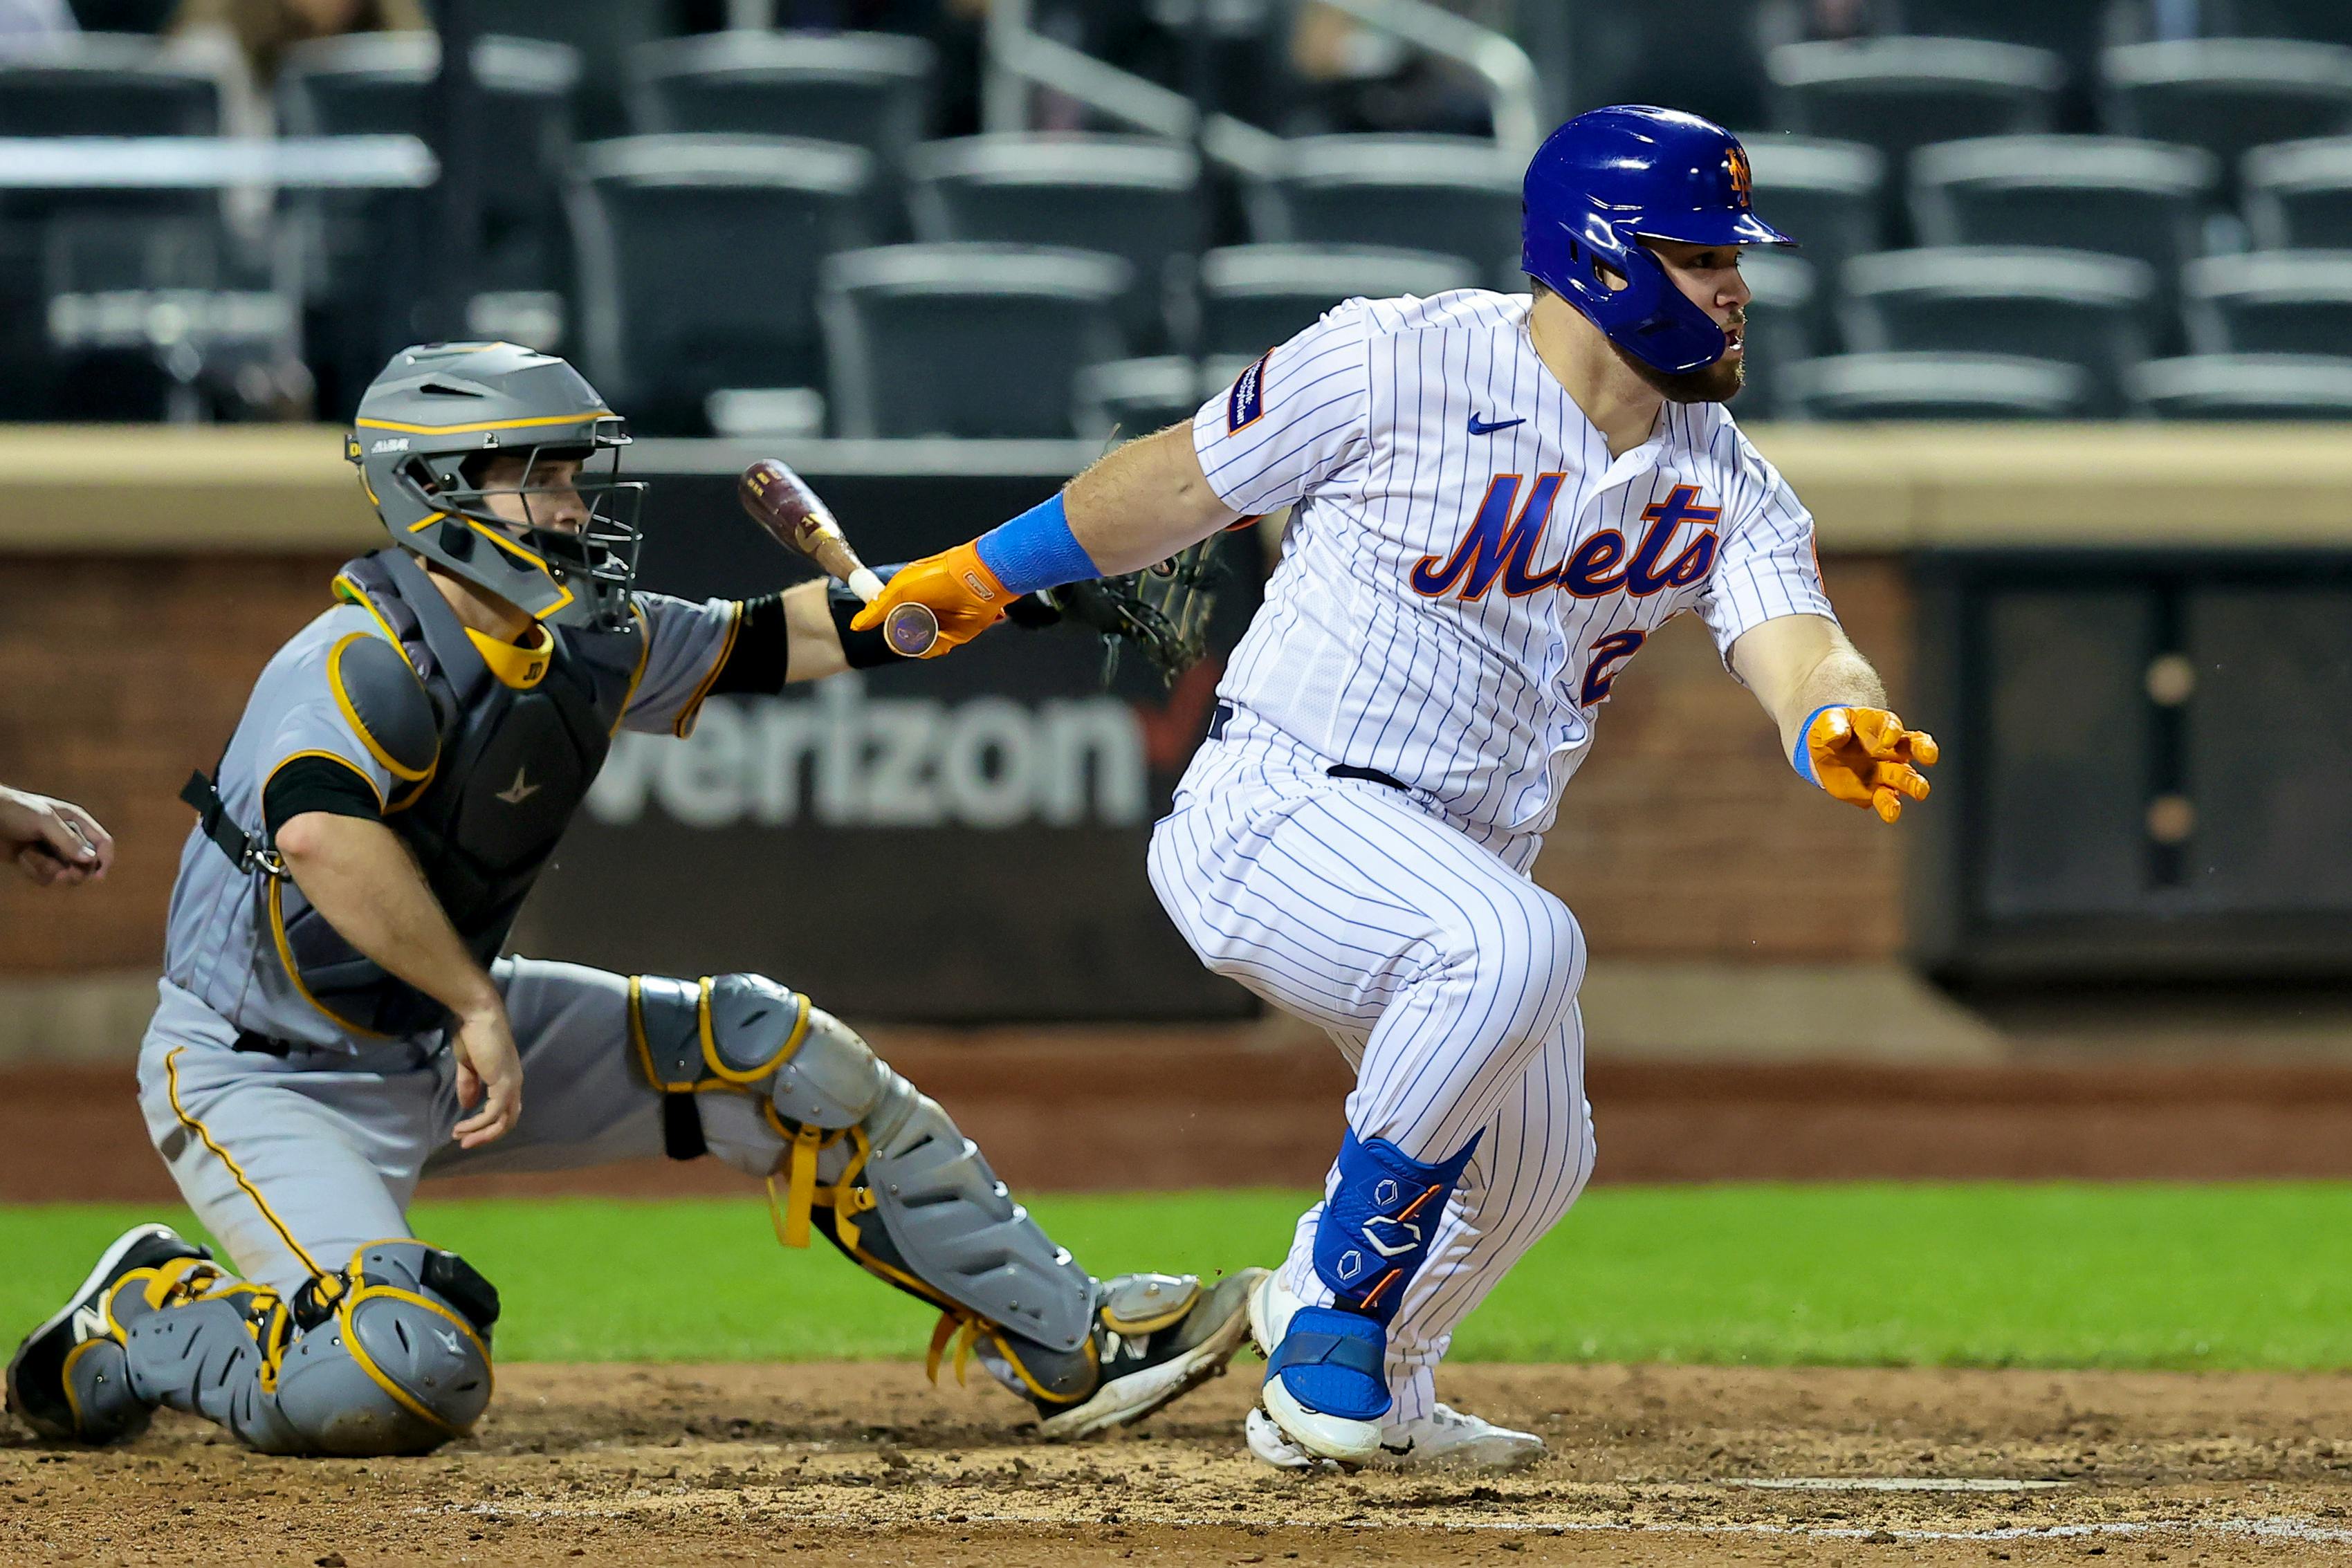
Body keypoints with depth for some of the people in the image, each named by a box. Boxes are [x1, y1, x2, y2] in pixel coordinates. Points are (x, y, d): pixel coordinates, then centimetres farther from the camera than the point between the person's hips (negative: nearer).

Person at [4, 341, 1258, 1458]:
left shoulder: (587, 650, -1)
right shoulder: (365, 665, -26)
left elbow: (788, 638, 10)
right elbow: (321, 832, -46)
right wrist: (479, 1009, -40)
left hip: (439, 1037, 8)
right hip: (264, 1078, -8)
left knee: (774, 1056, 2)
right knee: (401, 1384, -29)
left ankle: (1064, 1342, 9)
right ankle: (146, 1326, 1)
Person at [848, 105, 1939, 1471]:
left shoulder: (1723, 483, 1)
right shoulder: (1396, 365, -14)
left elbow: (1796, 641, -15)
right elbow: (1183, 483, 0)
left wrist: (1841, 728, -39)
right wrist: (988, 574, 11)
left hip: (1463, 861, 8)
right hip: (1276, 816, -8)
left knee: (1532, 1161, 20)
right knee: (1516, 946, -34)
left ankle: (1371, 1389, 48)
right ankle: (1331, 1326, -20)